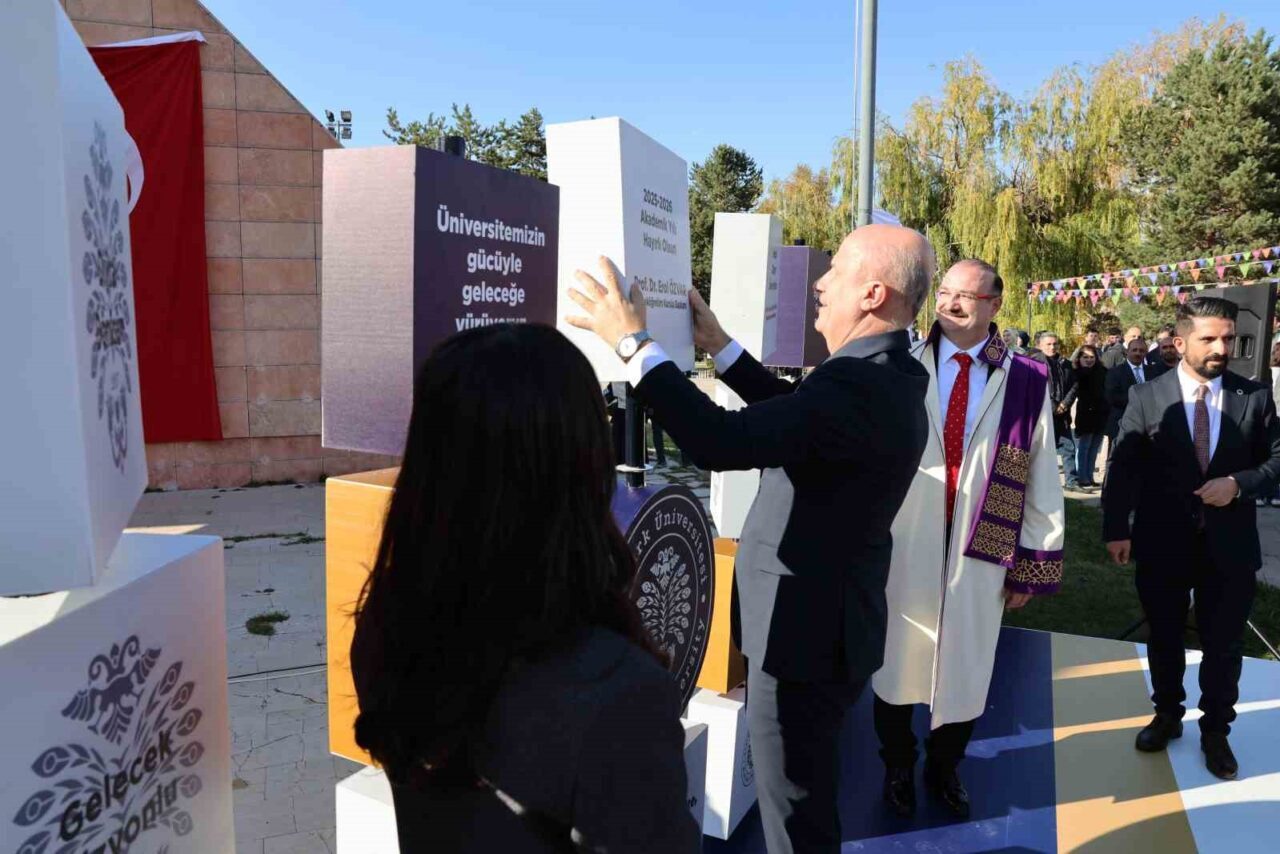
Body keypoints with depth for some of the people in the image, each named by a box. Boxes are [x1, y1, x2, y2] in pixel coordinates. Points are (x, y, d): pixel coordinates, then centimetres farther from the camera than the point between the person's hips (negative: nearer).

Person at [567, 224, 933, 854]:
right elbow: (794, 409, 16)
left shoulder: (858, 384, -29)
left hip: (805, 629, -10)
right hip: (827, 619, 10)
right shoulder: (890, 374, 4)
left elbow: (722, 442, -36)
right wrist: (718, 347, 11)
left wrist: (634, 343, -27)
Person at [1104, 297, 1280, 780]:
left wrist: (1239, 484, -16)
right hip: (1162, 545, 0)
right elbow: (1123, 468, -8)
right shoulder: (1146, 397, -6)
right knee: (1164, 638, 17)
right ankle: (1167, 715, 38)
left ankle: (1216, 731, 33)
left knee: (1223, 645, 13)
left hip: (1229, 545, 1)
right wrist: (1116, 529, -15)